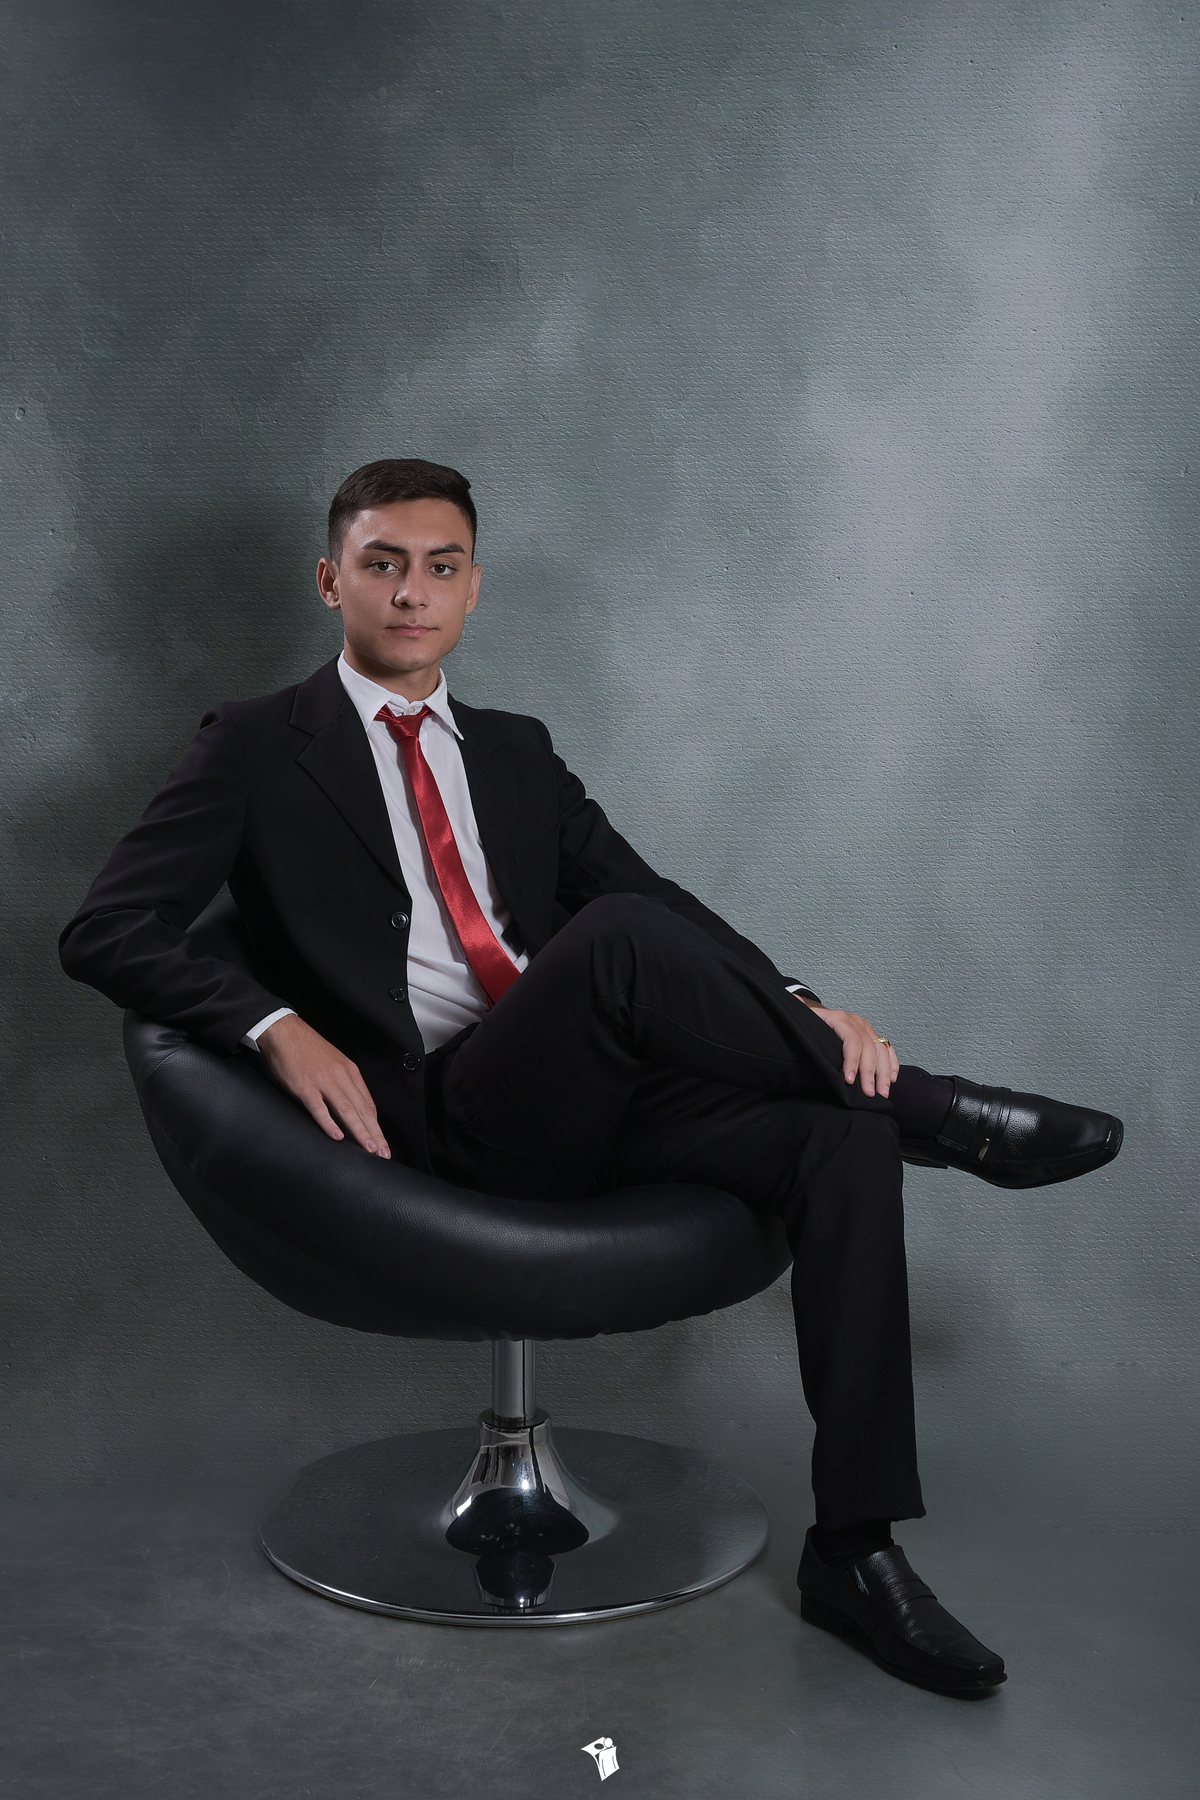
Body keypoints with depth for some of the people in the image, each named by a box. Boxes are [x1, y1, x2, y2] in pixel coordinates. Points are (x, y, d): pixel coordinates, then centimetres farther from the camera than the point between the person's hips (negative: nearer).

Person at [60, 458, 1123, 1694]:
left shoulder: (517, 752, 23)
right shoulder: (257, 747, 8)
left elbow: (650, 890, 14)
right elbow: (105, 932, -1)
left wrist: (795, 1006, -5)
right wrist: (279, 1027, -19)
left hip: (583, 1101, 6)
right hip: (431, 1118, -5)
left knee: (838, 1139, -19)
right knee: (615, 940, -34)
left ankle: (855, 1552, -13)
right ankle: (930, 1111, -14)